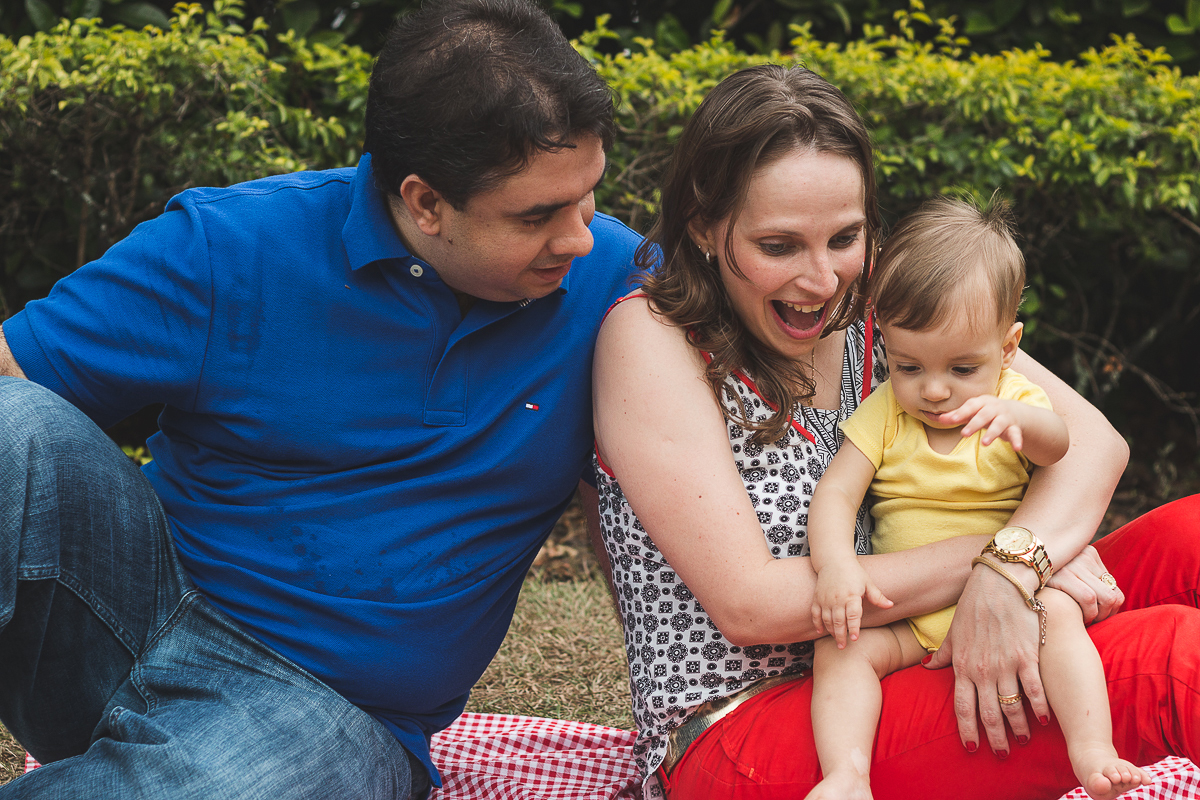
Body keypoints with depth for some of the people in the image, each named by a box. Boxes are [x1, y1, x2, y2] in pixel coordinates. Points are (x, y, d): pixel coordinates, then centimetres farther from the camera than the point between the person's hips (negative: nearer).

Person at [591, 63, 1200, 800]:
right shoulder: (650, 336, -12)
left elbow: (1093, 437, -5)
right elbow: (749, 604, -18)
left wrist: (1010, 572, -25)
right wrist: (991, 553, -18)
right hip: (738, 733, -6)